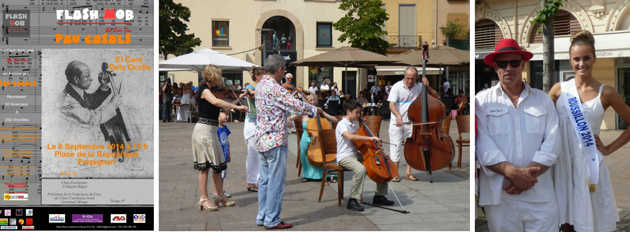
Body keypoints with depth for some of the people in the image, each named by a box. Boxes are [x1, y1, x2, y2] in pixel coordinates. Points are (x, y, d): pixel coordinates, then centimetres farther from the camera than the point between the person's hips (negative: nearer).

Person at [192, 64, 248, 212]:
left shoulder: (210, 90, 16)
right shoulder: (204, 90, -11)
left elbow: (225, 109, 8)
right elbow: (216, 101, -34)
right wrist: (237, 107, -32)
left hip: (211, 131, 9)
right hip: (204, 130, -9)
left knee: (218, 163, 12)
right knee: (204, 166, -4)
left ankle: (218, 195, 21)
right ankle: (204, 199, 2)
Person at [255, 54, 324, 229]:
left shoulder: (260, 85, 11)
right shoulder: (274, 88, -18)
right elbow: (296, 105, -17)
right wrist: (315, 110, -2)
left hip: (261, 140, 10)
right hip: (275, 141, -10)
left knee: (265, 180, 14)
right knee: (276, 181, -1)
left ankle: (262, 217, 21)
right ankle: (272, 220, 5)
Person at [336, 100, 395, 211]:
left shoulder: (353, 126, 18)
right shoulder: (342, 124, -9)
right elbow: (350, 136, -29)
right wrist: (370, 138, -32)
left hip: (356, 155, 9)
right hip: (345, 157, -9)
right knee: (361, 169, -38)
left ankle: (379, 196, 8)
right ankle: (352, 200, -26)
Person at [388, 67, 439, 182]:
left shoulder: (419, 87, 0)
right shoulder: (397, 87, -9)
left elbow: (436, 97, 2)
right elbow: (391, 104, -18)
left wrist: (427, 87, -13)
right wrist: (398, 116, -35)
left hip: (411, 121, 3)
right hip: (396, 121, -3)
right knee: (396, 146, -3)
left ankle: (408, 172, 13)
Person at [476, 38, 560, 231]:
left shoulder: (543, 100, 11)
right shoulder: (482, 100, 4)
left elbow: (551, 143, 2)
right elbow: (483, 146, -7)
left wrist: (527, 175, -12)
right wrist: (513, 173, -18)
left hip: (540, 196, 2)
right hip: (498, 196, -1)